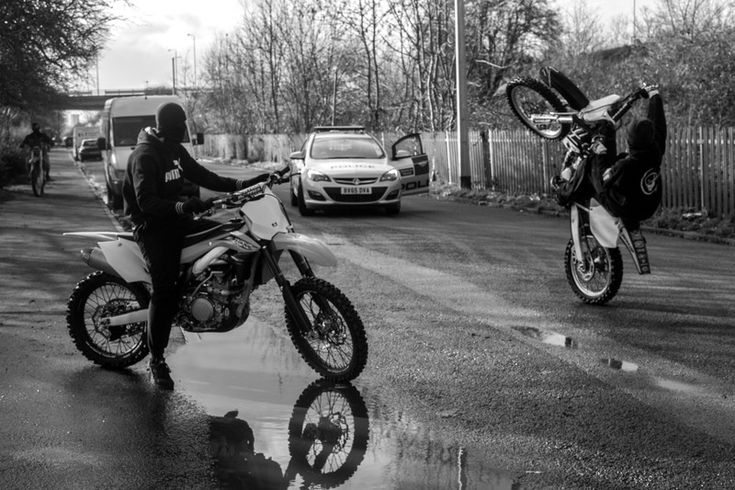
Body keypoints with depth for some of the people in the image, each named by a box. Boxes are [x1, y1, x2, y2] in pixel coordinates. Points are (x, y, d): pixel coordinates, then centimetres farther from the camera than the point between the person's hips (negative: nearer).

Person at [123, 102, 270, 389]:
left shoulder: (175, 151, 11)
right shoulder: (145, 156, -18)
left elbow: (202, 177, 13)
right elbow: (146, 201, -27)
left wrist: (242, 185, 2)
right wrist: (182, 207, -42)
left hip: (174, 217, 9)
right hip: (151, 225, -9)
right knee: (165, 292, -16)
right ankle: (156, 361, -8)